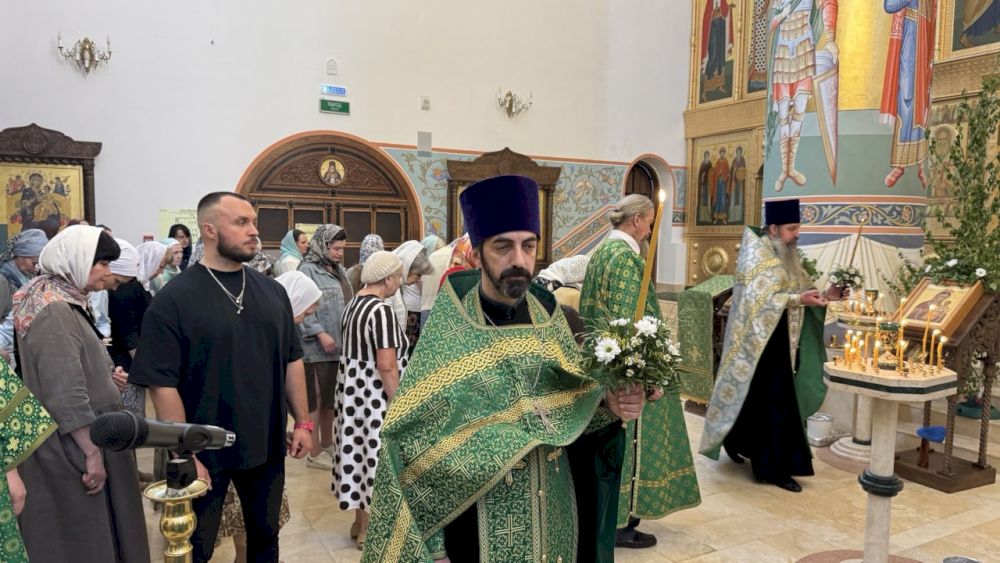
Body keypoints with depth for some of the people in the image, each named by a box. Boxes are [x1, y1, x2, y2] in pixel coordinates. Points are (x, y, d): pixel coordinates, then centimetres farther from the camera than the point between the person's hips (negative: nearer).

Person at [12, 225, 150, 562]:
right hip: (70, 450, -9)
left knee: (89, 534, 19)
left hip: (77, 445, 9)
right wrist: (93, 454, -23)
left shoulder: (67, 302, 9)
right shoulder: (54, 312, -22)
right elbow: (66, 395, -26)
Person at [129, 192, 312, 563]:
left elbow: (292, 360, 8)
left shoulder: (272, 291, 3)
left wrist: (302, 422, 5)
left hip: (267, 446, 4)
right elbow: (163, 384, -14)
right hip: (204, 452, -4)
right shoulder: (175, 299, -13)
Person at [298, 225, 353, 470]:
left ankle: (327, 444, 30)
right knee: (316, 399, 0)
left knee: (332, 398, 16)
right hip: (318, 347, -8)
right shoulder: (308, 270, -9)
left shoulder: (339, 270, 16)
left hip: (340, 345, 8)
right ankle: (314, 453, 9)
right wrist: (320, 333, -21)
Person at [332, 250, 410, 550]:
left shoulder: (354, 304, 8)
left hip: (354, 387, 9)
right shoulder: (381, 310, -21)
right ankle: (369, 530, 17)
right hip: (374, 393, -9)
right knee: (375, 455, 3)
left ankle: (361, 519, 31)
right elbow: (386, 366, -23)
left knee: (361, 452, 17)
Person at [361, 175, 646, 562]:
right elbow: (411, 434, -15)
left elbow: (573, 403, 4)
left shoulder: (548, 317, -3)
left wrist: (609, 404, -15)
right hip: (479, 515, -4)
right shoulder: (449, 328, -16)